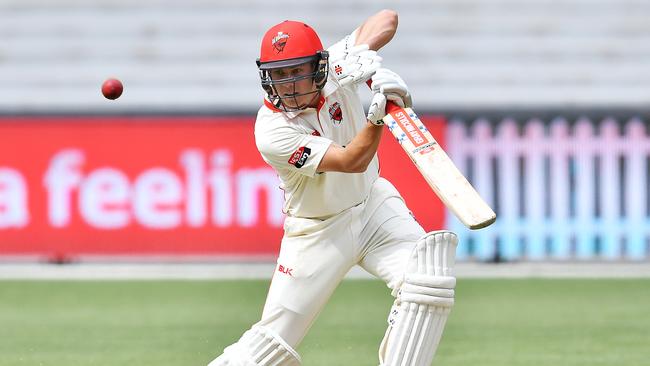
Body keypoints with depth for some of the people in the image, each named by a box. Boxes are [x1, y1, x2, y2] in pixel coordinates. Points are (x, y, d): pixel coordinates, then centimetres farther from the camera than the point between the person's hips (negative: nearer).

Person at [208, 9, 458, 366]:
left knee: (427, 279, -23)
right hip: (318, 231, -4)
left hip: (372, 203, 4)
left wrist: (365, 54, -27)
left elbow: (386, 18, -7)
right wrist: (378, 114, -47)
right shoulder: (272, 131, -25)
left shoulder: (336, 68, -14)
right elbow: (352, 161, -30)